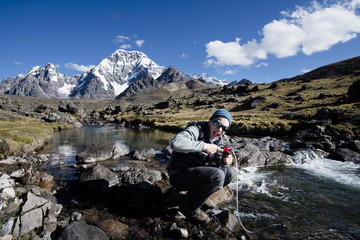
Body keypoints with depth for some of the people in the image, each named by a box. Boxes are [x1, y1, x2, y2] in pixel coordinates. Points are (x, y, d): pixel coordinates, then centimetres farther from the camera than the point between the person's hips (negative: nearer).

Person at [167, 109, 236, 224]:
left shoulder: (218, 141, 7)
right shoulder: (196, 130, -18)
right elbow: (175, 143, -37)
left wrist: (225, 162, -13)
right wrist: (203, 146, -33)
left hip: (196, 171, 8)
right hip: (178, 174, -8)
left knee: (230, 173, 1)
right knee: (217, 175, -27)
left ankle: (196, 194, 5)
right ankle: (189, 207, -7)